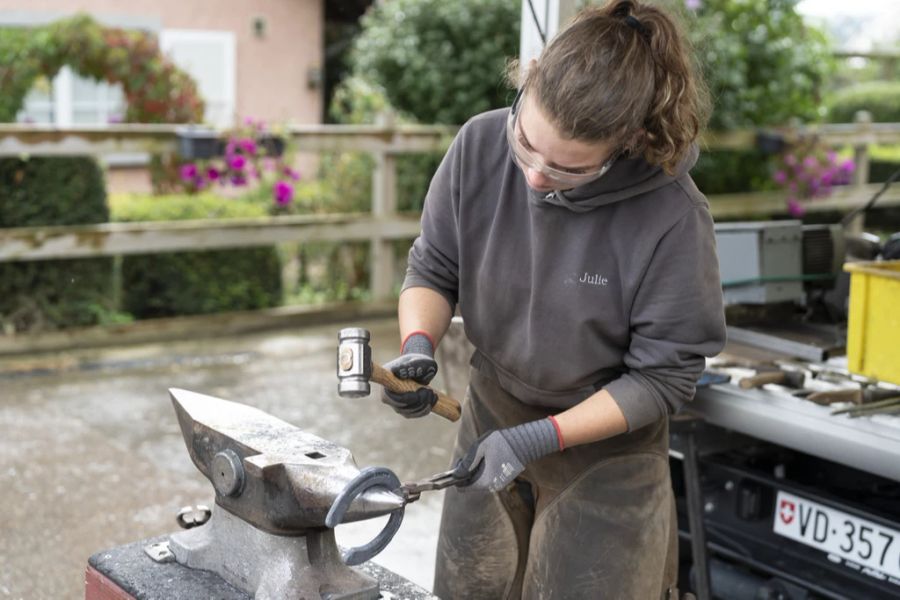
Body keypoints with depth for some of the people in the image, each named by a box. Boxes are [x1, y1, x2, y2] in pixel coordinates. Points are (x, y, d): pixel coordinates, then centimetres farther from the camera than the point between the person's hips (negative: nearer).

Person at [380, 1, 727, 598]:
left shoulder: (673, 219, -28)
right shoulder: (480, 145, -18)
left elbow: (662, 376, -19)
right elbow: (433, 269, -3)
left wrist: (540, 438, -23)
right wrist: (418, 345, -23)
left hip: (607, 440, -4)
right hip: (491, 412, 5)